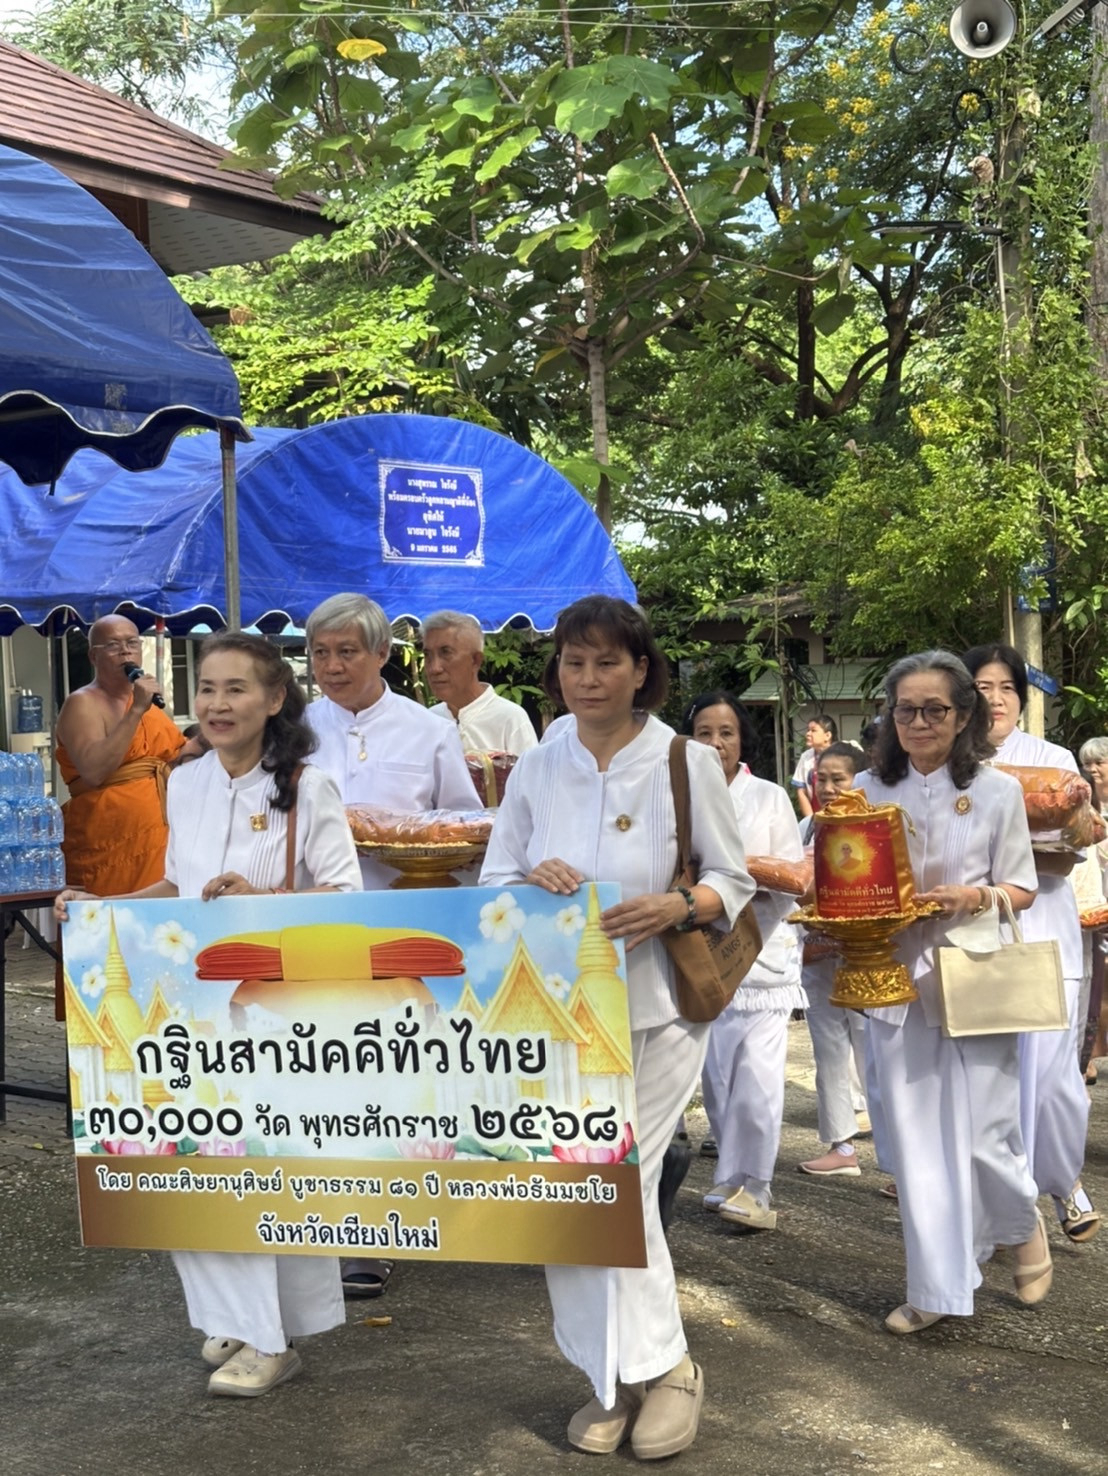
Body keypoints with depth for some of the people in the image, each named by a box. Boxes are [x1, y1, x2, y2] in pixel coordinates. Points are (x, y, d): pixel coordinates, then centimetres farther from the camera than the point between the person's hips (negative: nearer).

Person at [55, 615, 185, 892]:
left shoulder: (148, 701, 17)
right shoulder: (83, 704, -5)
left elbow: (172, 760, 27)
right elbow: (93, 771, -21)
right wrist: (136, 711, -20)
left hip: (160, 836, 7)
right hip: (110, 842, -7)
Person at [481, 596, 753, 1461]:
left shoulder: (688, 764, -3)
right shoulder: (535, 771, 6)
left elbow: (734, 882, 1)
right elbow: (492, 885, 9)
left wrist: (676, 908, -19)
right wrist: (531, 885, -14)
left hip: (654, 1009, -3)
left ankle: (660, 1369, 15)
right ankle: (615, 1377, 21)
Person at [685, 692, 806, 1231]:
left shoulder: (769, 798, 4)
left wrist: (758, 886, -16)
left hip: (759, 949, -2)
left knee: (757, 1075, -10)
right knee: (717, 1076, 5)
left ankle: (745, 1183, 1)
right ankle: (737, 1181, 19)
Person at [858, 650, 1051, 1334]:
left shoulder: (997, 791, -1)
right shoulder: (869, 790, 4)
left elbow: (1023, 888, 2)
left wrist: (975, 897, -17)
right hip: (896, 980, 2)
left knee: (983, 1138, -1)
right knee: (915, 1142, 4)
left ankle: (1026, 1225, 32)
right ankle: (940, 1286, 17)